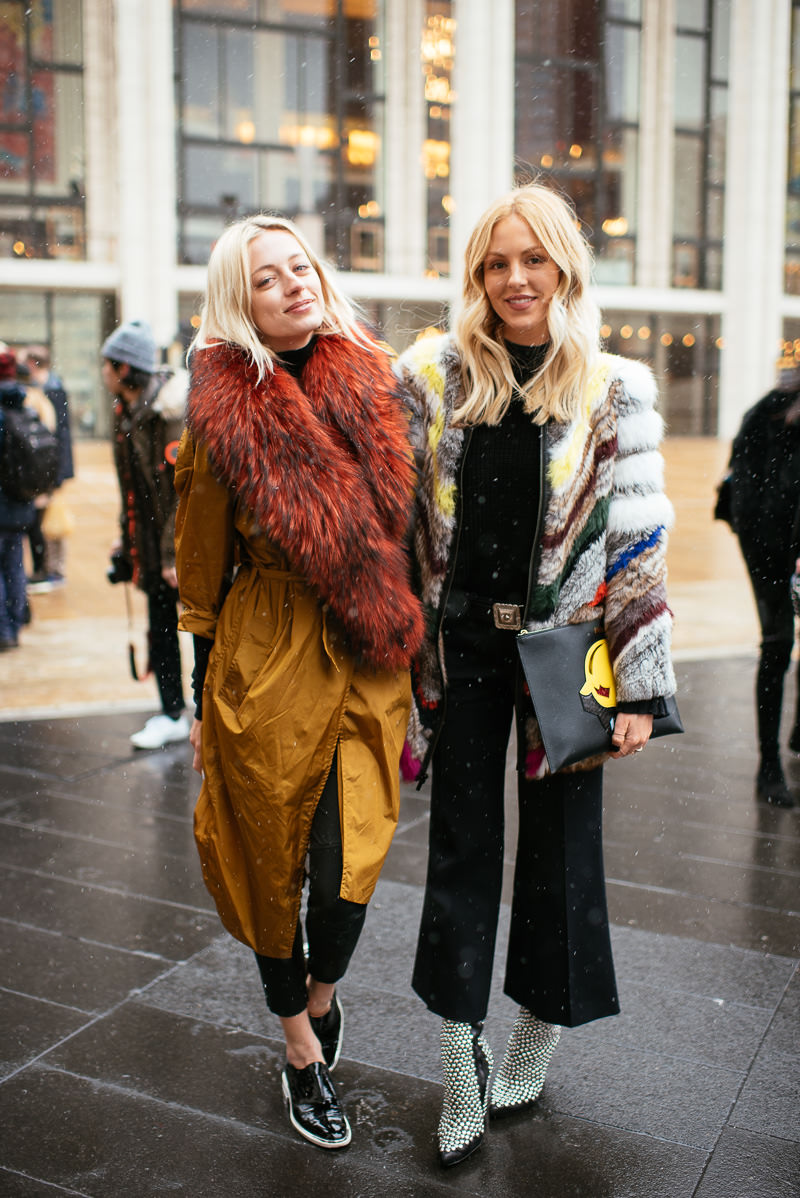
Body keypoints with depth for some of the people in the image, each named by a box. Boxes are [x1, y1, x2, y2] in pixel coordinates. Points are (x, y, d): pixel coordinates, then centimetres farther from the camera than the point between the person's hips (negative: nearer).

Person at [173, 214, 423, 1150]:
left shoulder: (373, 390, 2)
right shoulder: (225, 415, -6)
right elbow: (203, 572, 1)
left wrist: (413, 647, 11)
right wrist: (203, 700, 4)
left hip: (366, 662, 2)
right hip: (266, 662, -2)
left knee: (348, 868, -1)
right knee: (272, 860, 11)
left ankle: (320, 993, 34)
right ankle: (302, 1049, 34)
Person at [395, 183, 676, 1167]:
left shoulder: (615, 391, -3)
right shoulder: (432, 375, 1)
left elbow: (638, 543, -4)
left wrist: (641, 688, -7)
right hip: (460, 644, 1)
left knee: (558, 845, 10)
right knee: (461, 847, 6)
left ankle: (533, 1051, 31)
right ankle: (460, 1077, 20)